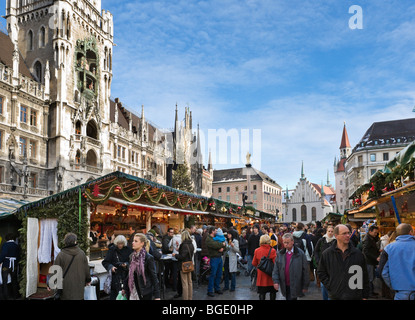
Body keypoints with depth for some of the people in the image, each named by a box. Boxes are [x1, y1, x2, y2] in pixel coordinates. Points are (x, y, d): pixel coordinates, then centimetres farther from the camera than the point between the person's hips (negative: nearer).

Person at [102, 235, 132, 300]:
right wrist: (110, 267, -16)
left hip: (125, 275, 1)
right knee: (114, 293, -3)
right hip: (115, 275, -1)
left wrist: (126, 264, -13)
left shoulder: (128, 250, 1)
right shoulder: (112, 250, 0)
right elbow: (105, 262, 1)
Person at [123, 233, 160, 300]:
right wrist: (125, 288, 16)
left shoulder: (148, 258, -13)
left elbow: (154, 277, -11)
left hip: (145, 293, -5)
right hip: (133, 291, 5)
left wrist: (157, 296, -13)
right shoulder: (132, 256, 4)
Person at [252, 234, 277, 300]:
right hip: (270, 276, -2)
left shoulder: (257, 251, -4)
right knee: (272, 293, 15)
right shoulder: (272, 251, -14)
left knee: (262, 294, 8)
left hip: (261, 276, 2)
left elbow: (254, 264, 5)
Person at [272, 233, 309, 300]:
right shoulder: (280, 253, 4)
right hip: (285, 285, 4)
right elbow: (276, 269, 5)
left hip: (295, 286, -4)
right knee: (288, 298, 15)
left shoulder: (300, 253, -5)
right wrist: (275, 281, -8)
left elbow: (305, 270, -3)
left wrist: (305, 286, -2)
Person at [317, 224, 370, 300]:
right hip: (335, 296, 0)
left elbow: (364, 276, 5)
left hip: (355, 296, 0)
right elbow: (321, 272, 8)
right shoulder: (327, 254, 0)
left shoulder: (358, 253, 2)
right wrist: (329, 286, -3)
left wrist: (365, 296, 5)